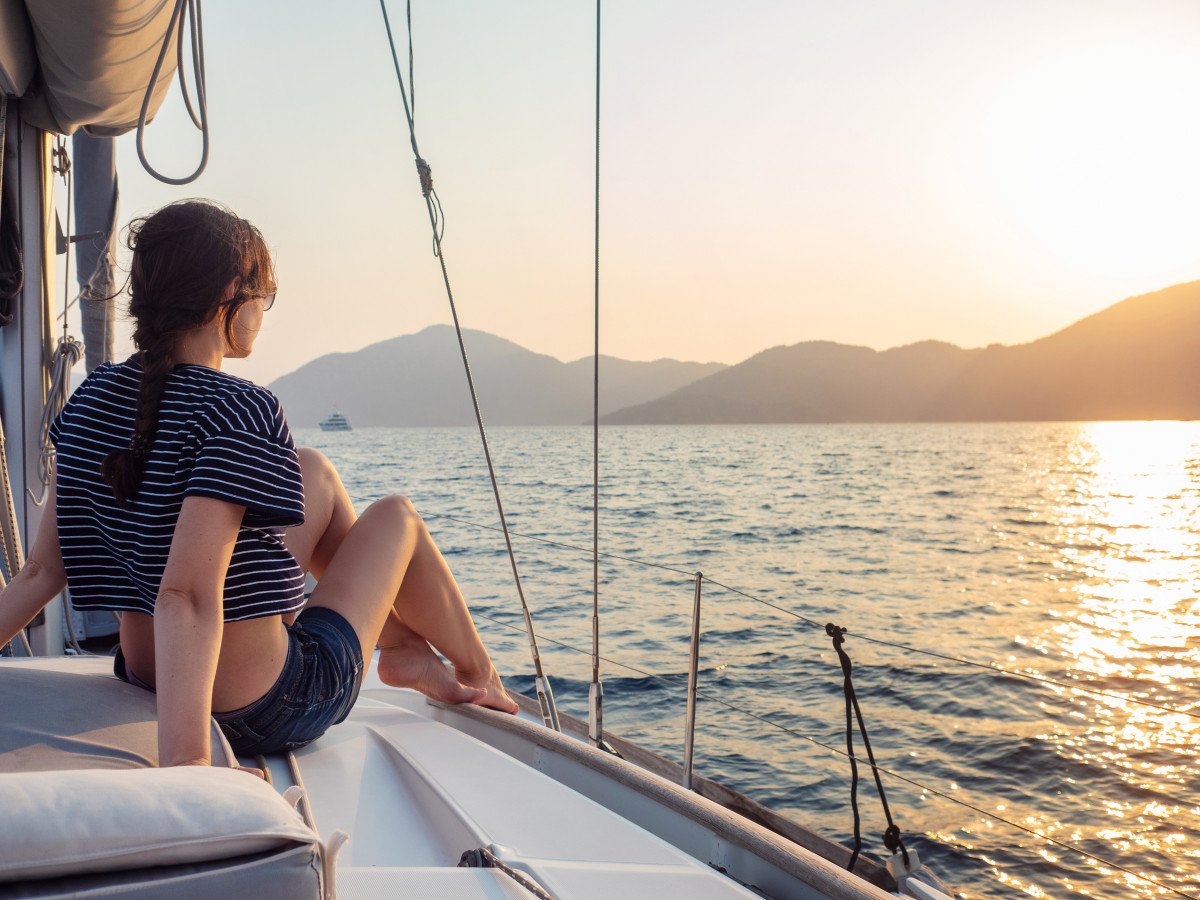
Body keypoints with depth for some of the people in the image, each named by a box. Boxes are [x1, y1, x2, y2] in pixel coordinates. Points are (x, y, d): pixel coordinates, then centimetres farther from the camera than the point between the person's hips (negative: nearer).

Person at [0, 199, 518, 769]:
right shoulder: (240, 412, -27)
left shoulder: (91, 401, -3)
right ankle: (477, 673, 37)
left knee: (313, 473, 18)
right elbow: (186, 597, -38)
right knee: (396, 516, 15)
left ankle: (405, 648, 35)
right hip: (272, 712, -7)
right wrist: (185, 762, -43)